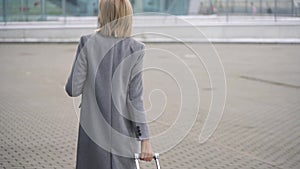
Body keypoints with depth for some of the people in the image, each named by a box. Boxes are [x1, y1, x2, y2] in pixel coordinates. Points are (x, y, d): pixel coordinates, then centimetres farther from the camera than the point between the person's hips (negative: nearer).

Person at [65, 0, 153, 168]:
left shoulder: (87, 43, -8)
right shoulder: (135, 49, -7)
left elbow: (73, 89, -6)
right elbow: (136, 98, -9)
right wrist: (145, 139, -5)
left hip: (94, 131, 0)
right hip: (124, 133, 0)